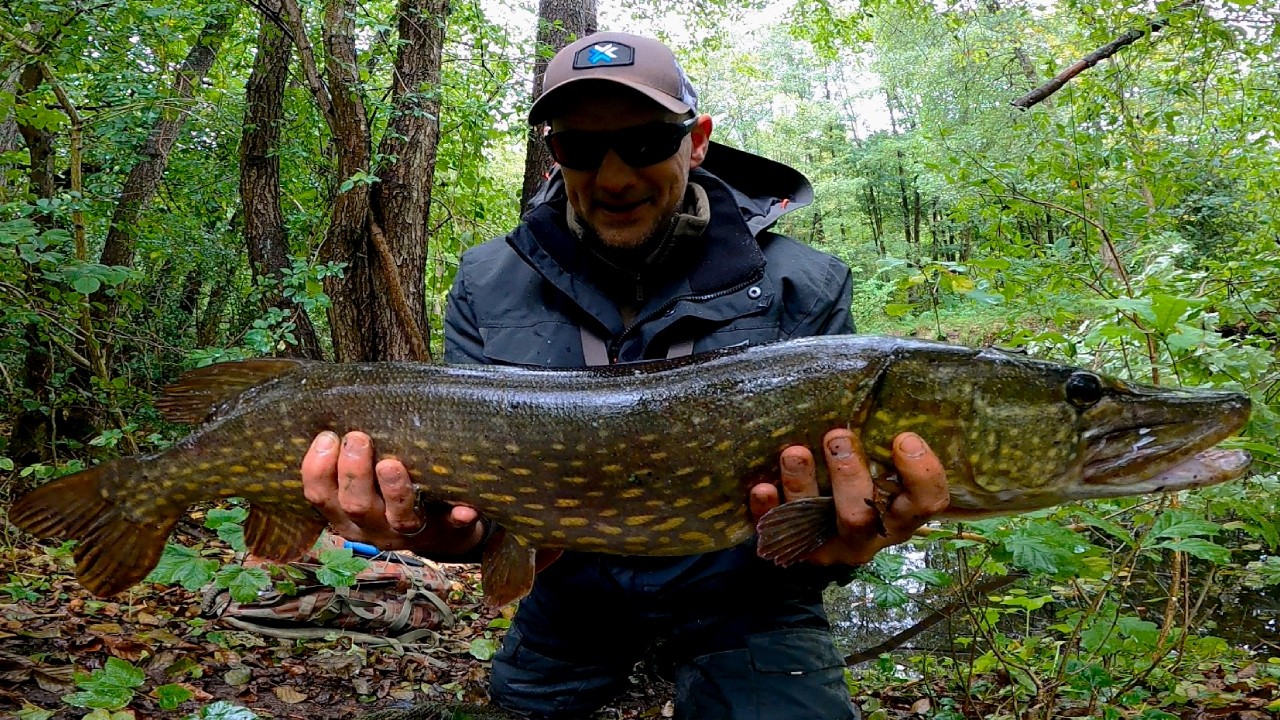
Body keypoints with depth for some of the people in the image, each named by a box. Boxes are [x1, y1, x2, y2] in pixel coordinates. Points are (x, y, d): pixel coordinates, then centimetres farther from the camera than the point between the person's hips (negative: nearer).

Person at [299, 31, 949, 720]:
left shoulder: (803, 290, -15)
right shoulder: (489, 284, -9)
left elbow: (831, 479, -16)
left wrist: (828, 546, -40)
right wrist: (458, 532, -36)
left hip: (740, 597, -2)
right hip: (571, 583, 3)